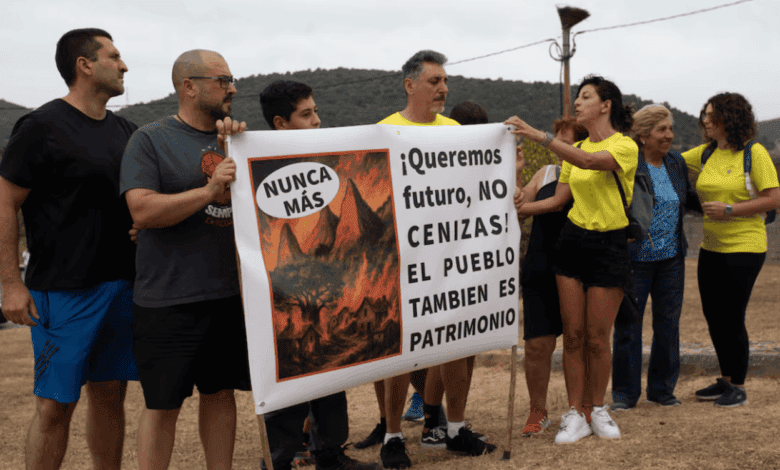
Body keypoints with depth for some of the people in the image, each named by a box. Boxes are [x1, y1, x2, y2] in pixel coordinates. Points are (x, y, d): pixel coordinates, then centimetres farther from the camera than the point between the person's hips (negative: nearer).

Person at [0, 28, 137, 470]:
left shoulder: (126, 130, 13)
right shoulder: (42, 127, -7)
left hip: (123, 284, 6)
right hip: (64, 288, -6)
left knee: (111, 394, 12)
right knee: (56, 404, -3)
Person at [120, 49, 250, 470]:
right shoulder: (151, 140, -5)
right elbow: (143, 211, -18)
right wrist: (209, 191, -25)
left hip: (231, 294, 5)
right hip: (170, 301, -5)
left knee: (221, 393, 14)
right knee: (162, 404, 2)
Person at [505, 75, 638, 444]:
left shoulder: (625, 146, -9)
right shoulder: (575, 149, 12)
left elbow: (589, 162, -29)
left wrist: (540, 136, -36)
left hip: (609, 247, -5)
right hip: (572, 241, 5)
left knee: (597, 338, 1)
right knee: (572, 334, 2)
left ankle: (599, 410, 20)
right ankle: (575, 415, 9)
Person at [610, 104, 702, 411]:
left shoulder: (676, 163, 10)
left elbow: (690, 199, 24)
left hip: (671, 259, 6)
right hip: (634, 257, -5)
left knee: (668, 323, 10)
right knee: (627, 324, 2)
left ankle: (662, 388, 23)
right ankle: (625, 392, 13)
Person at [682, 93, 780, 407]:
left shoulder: (754, 153, -10)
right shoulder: (706, 153, 8)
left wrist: (729, 210, -19)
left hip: (744, 248, -7)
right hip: (711, 248, 7)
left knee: (731, 318, -4)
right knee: (713, 316, 12)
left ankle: (739, 387, 11)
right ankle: (726, 380, 27)